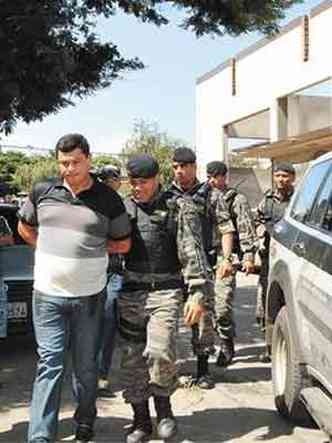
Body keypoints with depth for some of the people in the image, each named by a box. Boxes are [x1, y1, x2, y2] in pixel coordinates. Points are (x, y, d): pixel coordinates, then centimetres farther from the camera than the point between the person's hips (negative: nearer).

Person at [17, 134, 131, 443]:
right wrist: (50, 252, 6)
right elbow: (25, 228, 17)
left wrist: (91, 249, 1)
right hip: (48, 293, 0)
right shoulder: (42, 192, 2)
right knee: (50, 363, 0)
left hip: (89, 296, 0)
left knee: (86, 365, 12)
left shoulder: (108, 199, -2)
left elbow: (123, 244, 8)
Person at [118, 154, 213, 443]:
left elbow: (192, 254, -4)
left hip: (165, 293, -4)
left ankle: (163, 404, 10)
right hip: (130, 294, 4)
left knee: (160, 352, -18)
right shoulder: (124, 209, 12)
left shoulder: (179, 208, 1)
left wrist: (198, 293, -12)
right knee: (132, 360, 6)